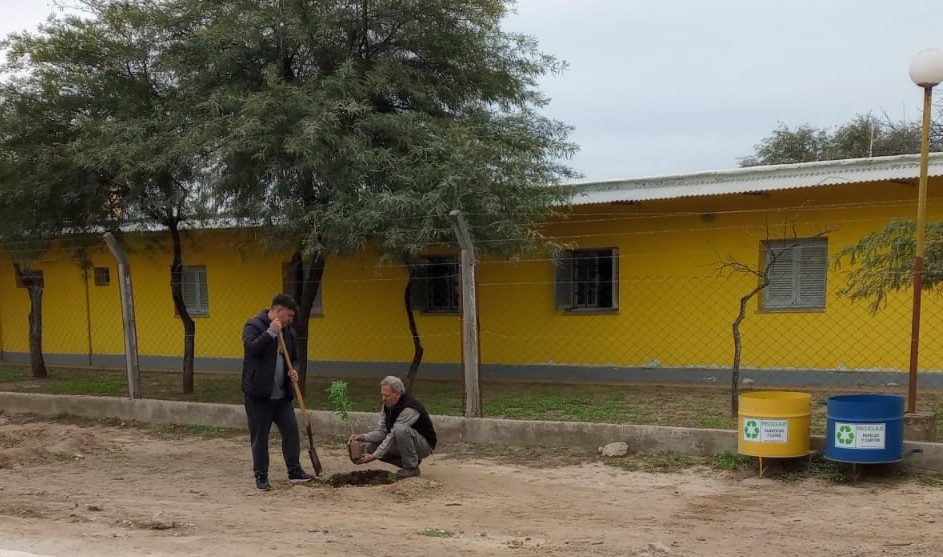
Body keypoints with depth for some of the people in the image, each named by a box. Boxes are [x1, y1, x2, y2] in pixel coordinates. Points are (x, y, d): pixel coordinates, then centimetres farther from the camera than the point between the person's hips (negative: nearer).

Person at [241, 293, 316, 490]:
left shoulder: (288, 331, 11)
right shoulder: (254, 325, -8)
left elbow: (293, 357, 22)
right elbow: (251, 348, -26)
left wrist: (293, 371, 2)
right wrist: (271, 332, -26)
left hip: (282, 394, 6)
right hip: (258, 393, -6)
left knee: (291, 430, 4)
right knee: (259, 436, 1)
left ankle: (294, 471, 15)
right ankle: (261, 476, 11)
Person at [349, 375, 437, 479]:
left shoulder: (409, 408, -29)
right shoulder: (387, 405, -3)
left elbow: (393, 435, -30)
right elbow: (381, 432, -4)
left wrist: (375, 456, -32)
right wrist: (363, 437, -22)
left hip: (424, 444, -8)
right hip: (404, 444, 8)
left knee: (400, 429, -37)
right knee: (367, 447, -5)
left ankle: (411, 467, -17)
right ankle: (409, 462, 6)